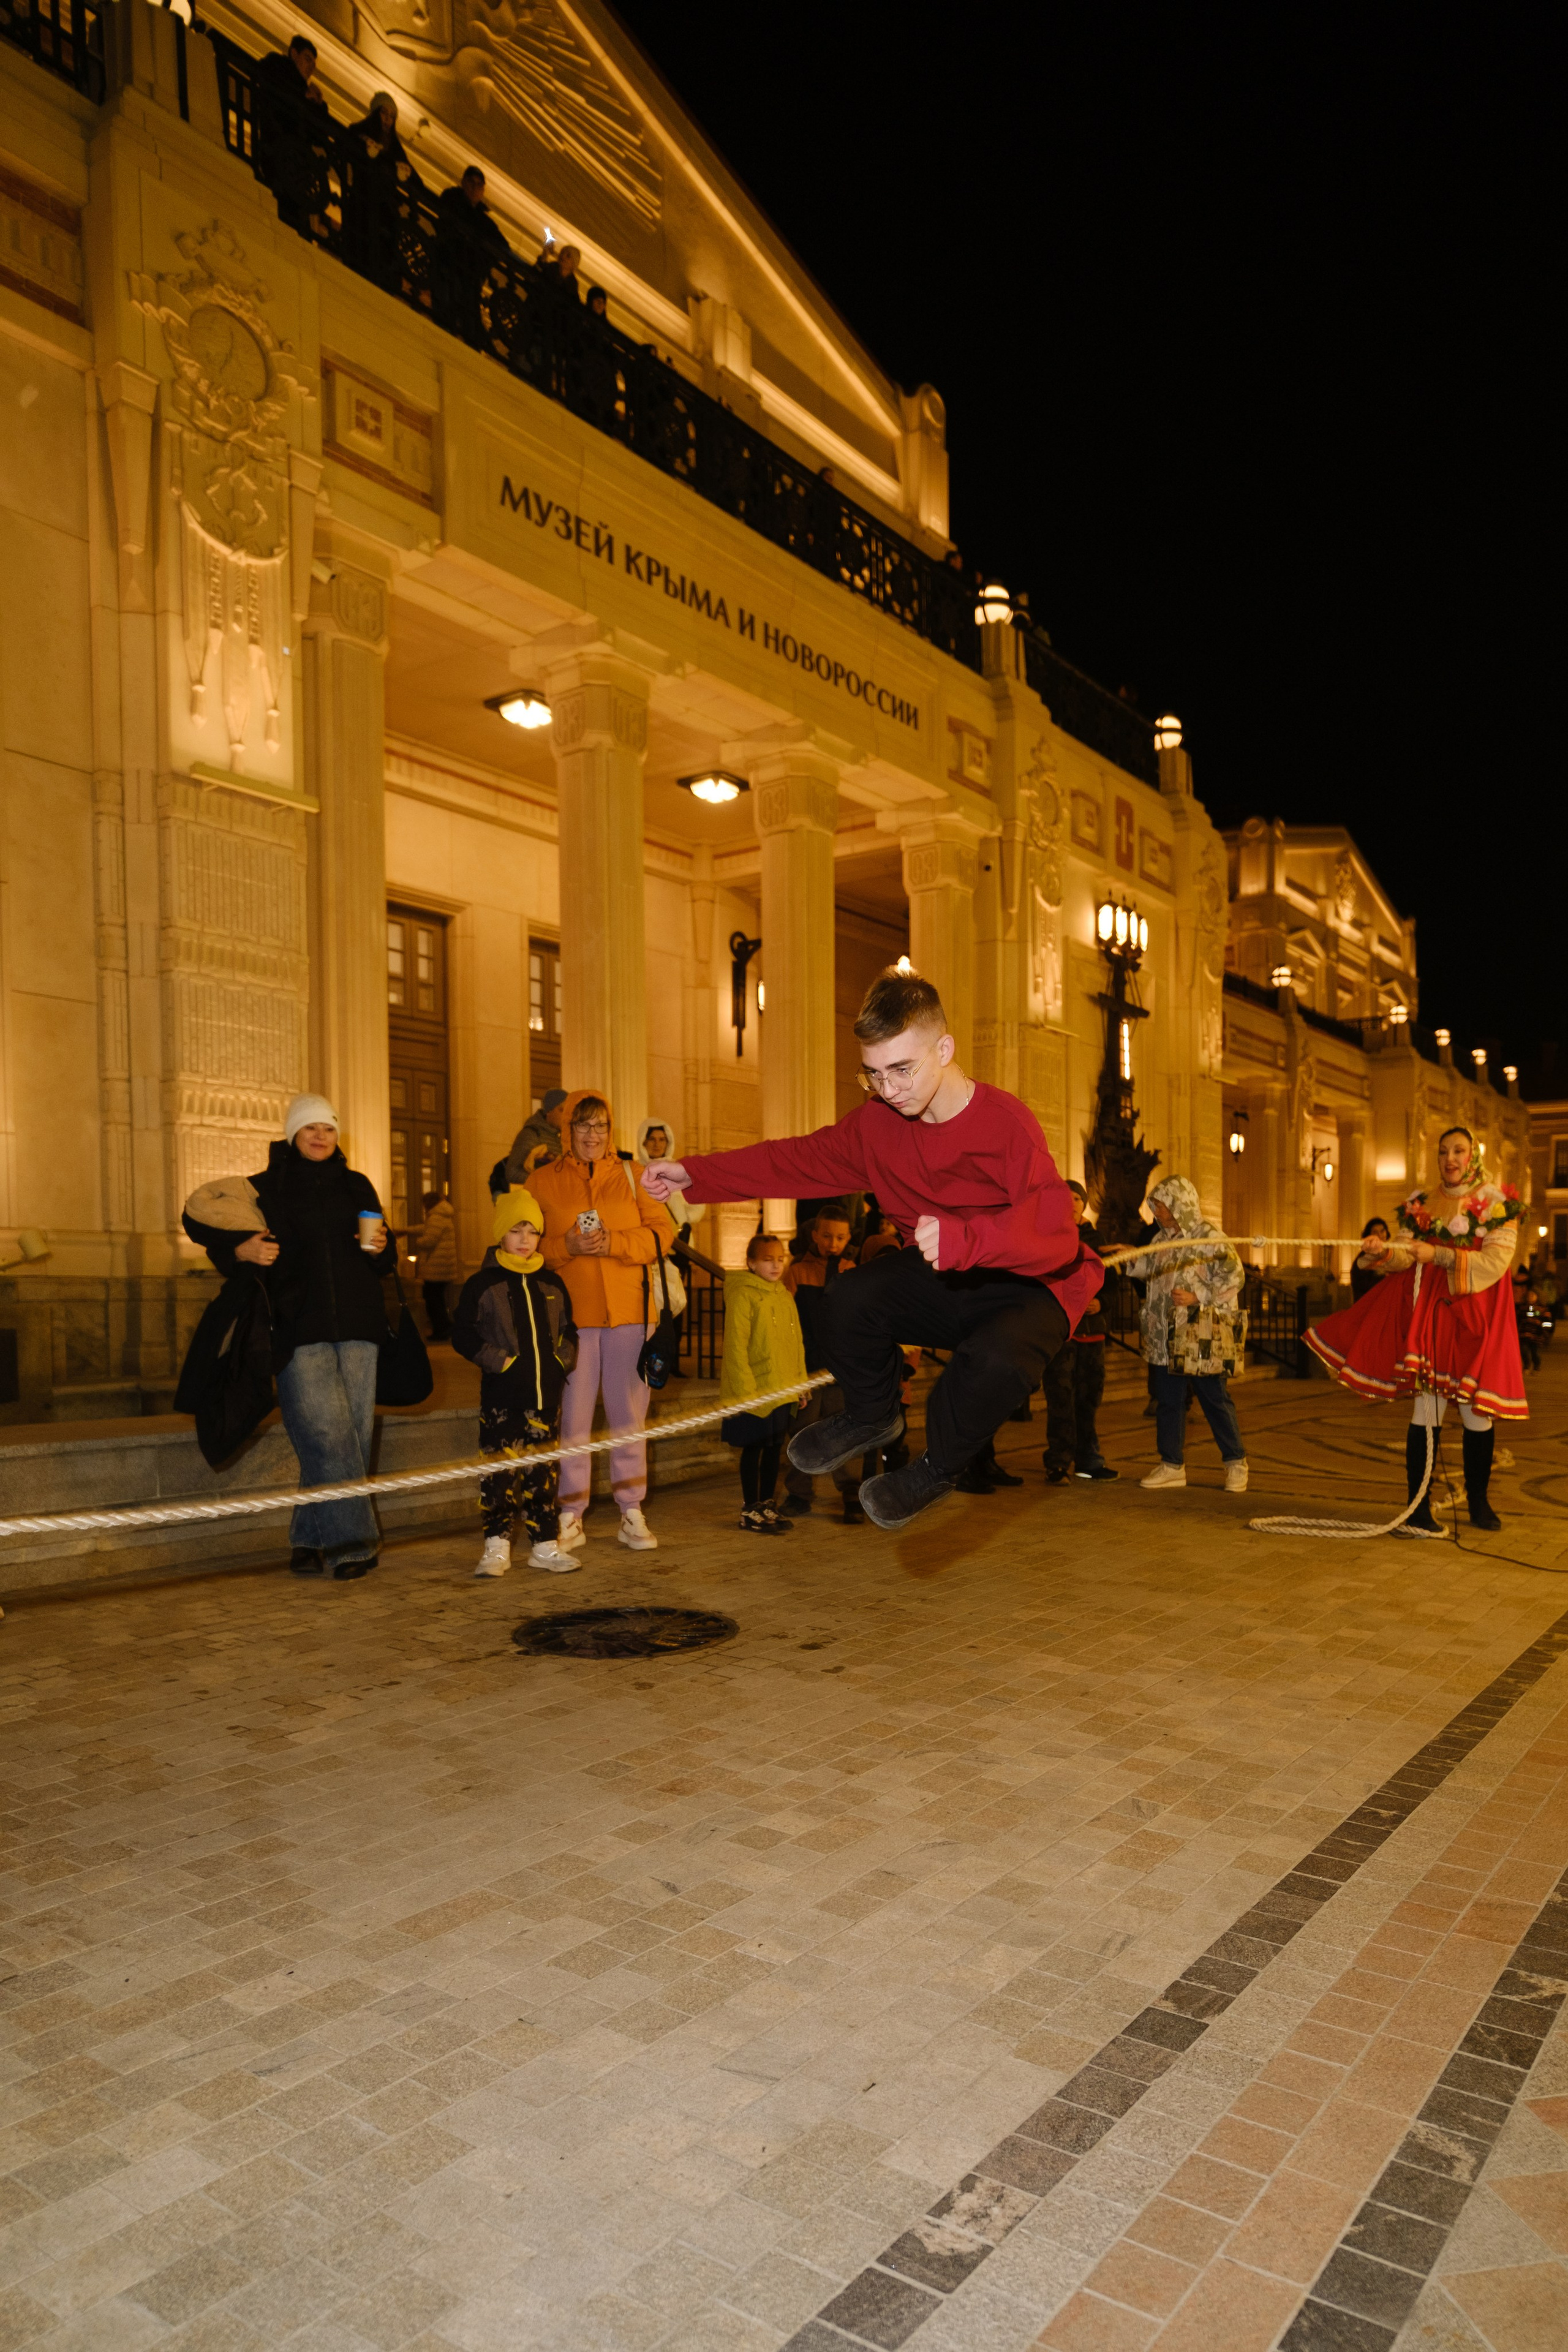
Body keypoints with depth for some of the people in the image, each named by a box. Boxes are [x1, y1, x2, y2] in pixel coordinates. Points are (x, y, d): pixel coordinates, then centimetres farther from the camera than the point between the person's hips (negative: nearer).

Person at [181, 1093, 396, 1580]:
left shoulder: (356, 1186, 16)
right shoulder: (264, 1189, 7)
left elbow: (386, 1260, 22)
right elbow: (199, 1223, 13)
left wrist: (379, 1247, -2)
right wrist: (241, 1250, -6)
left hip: (357, 1327, 4)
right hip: (299, 1331, -4)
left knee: (355, 1434, 1)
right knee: (326, 1433, -14)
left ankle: (312, 1541, 11)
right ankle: (350, 1542, -10)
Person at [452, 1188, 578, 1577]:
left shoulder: (552, 1284, 12)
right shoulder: (483, 1284, -1)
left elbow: (568, 1330, 22)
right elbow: (463, 1334, -3)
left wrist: (563, 1358, 5)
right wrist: (497, 1360, -11)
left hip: (546, 1392, 4)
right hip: (502, 1397, -4)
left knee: (544, 1470, 8)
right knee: (499, 1468, -2)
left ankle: (545, 1544, 15)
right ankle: (496, 1546, 7)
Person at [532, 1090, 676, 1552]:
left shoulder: (630, 1176, 9)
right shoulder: (544, 1181, 6)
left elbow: (662, 1232, 2)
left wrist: (614, 1243, -13)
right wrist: (568, 1245, -13)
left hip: (628, 1310, 1)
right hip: (570, 1311, -1)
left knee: (629, 1411, 6)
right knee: (571, 1414, 1)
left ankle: (632, 1514, 15)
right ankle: (571, 1517, 12)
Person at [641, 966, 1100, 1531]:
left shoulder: (1006, 1122, -26)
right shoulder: (878, 1124, -7)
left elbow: (1056, 1235, -35)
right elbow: (799, 1160, 4)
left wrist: (963, 1238, -52)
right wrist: (694, 1174, -3)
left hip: (1032, 1286, -5)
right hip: (945, 1279, 5)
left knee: (994, 1358, -37)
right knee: (850, 1302, -22)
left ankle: (937, 1466, -2)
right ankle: (871, 1416, 12)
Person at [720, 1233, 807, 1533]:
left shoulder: (784, 1295, 11)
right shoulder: (743, 1295, -12)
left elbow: (796, 1342, 16)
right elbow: (736, 1346, -16)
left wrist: (801, 1381, 12)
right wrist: (745, 1388, -19)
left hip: (782, 1388, 7)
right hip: (755, 1390, -7)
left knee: (774, 1447, 14)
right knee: (753, 1449, 4)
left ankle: (766, 1506, 27)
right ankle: (750, 1511, 15)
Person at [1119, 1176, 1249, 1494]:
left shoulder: (1209, 1237, -10)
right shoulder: (1164, 1239, 12)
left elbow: (1232, 1279, -15)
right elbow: (1150, 1268, 27)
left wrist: (1198, 1298, -21)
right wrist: (1126, 1258, 11)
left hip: (1201, 1337, -7)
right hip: (1167, 1336, 7)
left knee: (1215, 1400, 2)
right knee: (1168, 1401, 10)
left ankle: (1236, 1463, 15)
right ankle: (1172, 1465, 18)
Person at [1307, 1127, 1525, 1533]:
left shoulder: (1497, 1205, 1)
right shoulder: (1421, 1204, 9)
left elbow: (1495, 1263, -10)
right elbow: (1406, 1259, 2)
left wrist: (1439, 1256, -18)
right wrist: (1384, 1252, -20)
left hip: (1475, 1316, -1)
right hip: (1428, 1310, 1)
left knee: (1477, 1412, 2)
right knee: (1426, 1410, -4)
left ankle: (1479, 1503, 22)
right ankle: (1418, 1511, -2)